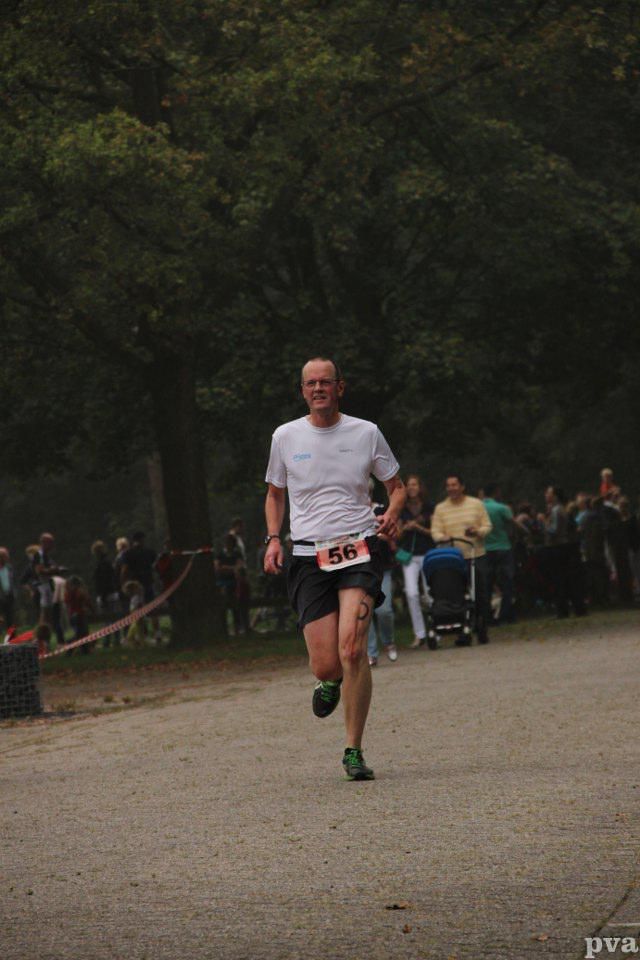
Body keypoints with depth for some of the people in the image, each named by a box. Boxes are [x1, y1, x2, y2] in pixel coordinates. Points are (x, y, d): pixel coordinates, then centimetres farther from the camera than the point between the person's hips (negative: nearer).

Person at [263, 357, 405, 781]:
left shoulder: (365, 432, 5)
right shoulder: (286, 437, 8)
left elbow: (397, 486, 15)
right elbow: (275, 493, 21)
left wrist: (393, 512, -7)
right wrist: (273, 538, 5)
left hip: (359, 551, -1)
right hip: (309, 557, 1)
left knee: (352, 650, -20)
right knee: (325, 664, -7)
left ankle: (354, 751, -9)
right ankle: (330, 682, 34)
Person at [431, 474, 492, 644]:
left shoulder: (476, 504, 6)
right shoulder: (440, 508, 8)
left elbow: (487, 526, 6)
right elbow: (435, 531, 3)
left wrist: (477, 531, -15)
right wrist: (443, 537, -19)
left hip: (476, 555, 0)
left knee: (480, 594, 1)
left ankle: (482, 631, 11)